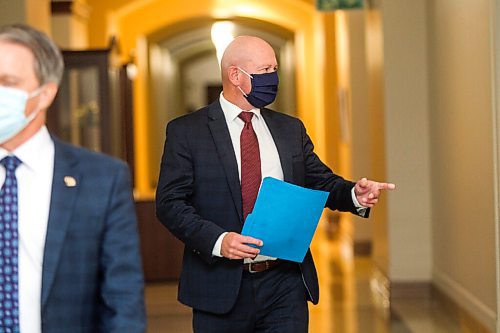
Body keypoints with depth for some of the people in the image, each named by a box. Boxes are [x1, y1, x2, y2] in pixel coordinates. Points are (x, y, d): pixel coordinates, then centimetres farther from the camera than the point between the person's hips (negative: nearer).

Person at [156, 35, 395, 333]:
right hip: (221, 288, -3)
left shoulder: (291, 129, 13)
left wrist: (354, 194, -8)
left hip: (285, 286, 3)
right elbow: (170, 202, -6)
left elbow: (322, 182, 14)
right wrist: (217, 239, -21)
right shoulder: (185, 131, -1)